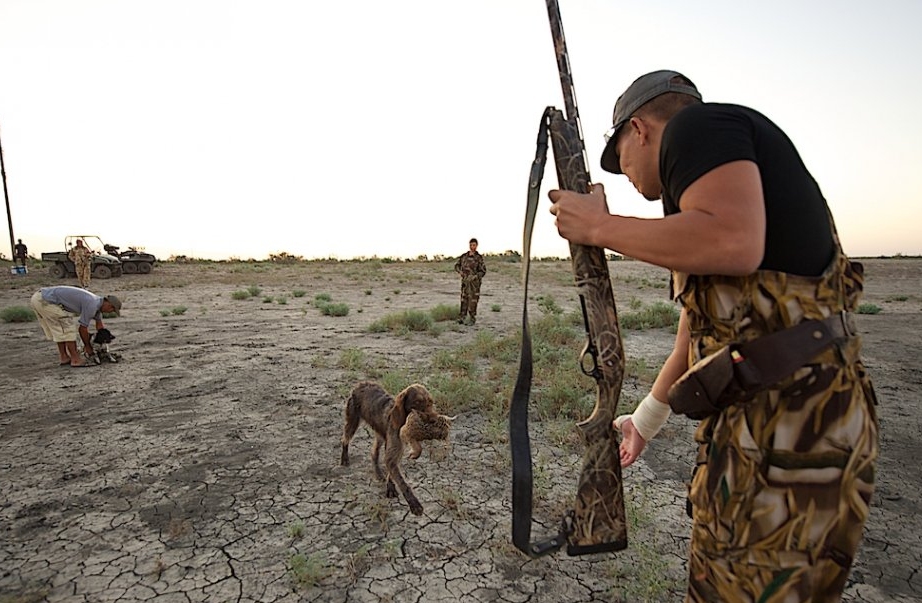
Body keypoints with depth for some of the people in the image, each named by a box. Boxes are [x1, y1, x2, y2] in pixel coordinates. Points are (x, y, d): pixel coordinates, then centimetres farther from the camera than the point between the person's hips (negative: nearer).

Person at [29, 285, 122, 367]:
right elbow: (82, 328, -7)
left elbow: (100, 326, 24)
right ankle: (75, 359, 1)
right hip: (46, 301, -10)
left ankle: (64, 358, 24)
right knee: (68, 327, -4)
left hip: (39, 297, 10)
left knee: (60, 329, 19)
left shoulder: (96, 301, 14)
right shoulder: (91, 306, -16)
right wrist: (88, 346, 8)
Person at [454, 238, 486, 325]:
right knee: (464, 299, 3)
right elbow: (457, 265, 14)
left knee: (473, 300, 0)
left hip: (475, 282, -4)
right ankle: (462, 317, 6)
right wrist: (460, 272, -7)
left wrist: (473, 277, -22)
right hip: (465, 282, 4)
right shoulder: (464, 256, 5)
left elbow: (483, 271, -11)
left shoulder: (479, 258, -8)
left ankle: (472, 319, 10)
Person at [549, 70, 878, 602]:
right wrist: (647, 418, 32)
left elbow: (734, 243, -26)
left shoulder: (698, 124, -4)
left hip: (785, 431, -10)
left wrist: (600, 226, -11)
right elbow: (702, 323, 25)